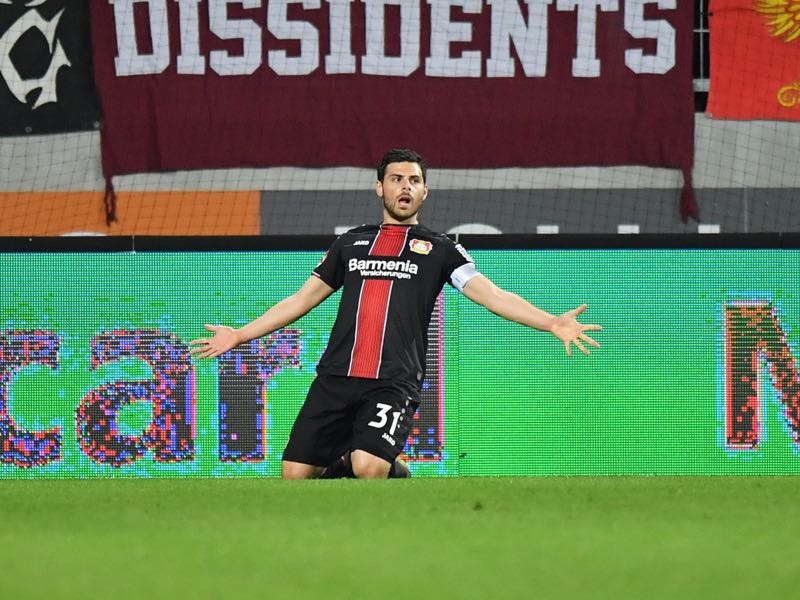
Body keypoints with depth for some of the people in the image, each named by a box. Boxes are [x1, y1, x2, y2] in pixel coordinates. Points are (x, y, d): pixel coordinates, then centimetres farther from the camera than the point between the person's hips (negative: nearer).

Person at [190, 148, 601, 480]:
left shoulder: (439, 250, 11)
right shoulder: (351, 243, 20)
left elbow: (491, 295, 1)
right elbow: (303, 299, 26)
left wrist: (552, 323, -14)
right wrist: (240, 334, 24)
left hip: (392, 385, -3)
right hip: (335, 378, 3)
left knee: (368, 466, -26)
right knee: (295, 476, -8)